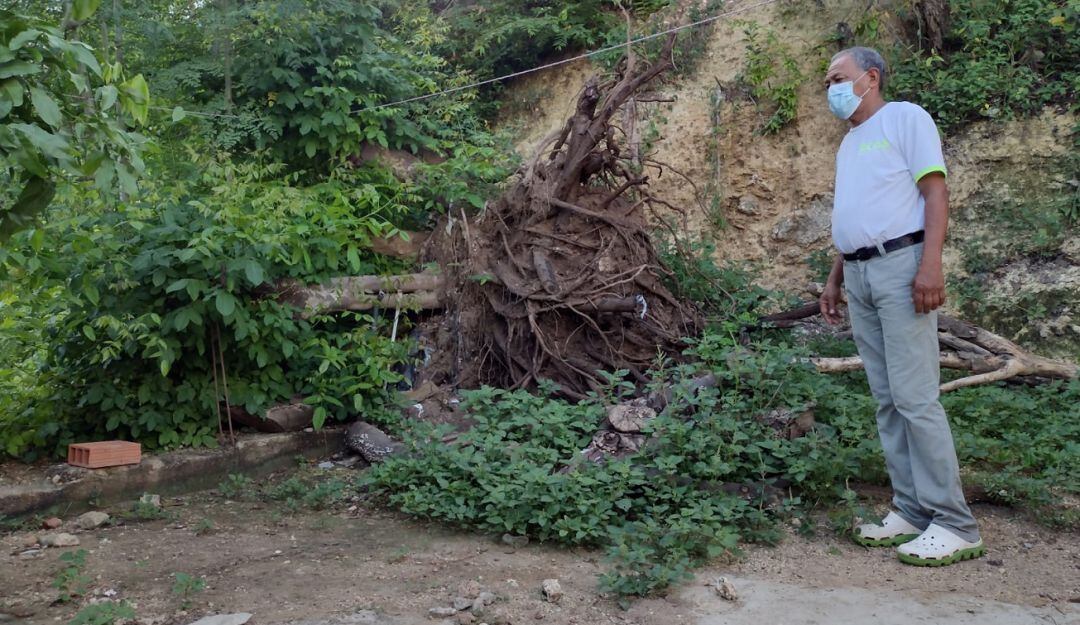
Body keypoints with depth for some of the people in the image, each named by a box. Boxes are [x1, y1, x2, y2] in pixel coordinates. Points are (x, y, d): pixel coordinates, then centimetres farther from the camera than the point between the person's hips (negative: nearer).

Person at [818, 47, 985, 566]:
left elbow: (936, 193, -10)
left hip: (900, 266, -8)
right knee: (887, 400, 6)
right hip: (859, 274, 8)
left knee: (915, 397, -12)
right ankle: (910, 510, 10)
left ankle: (953, 524, -6)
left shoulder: (904, 118, -1)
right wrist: (834, 280, 21)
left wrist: (930, 264, -22)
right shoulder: (849, 142, 22)